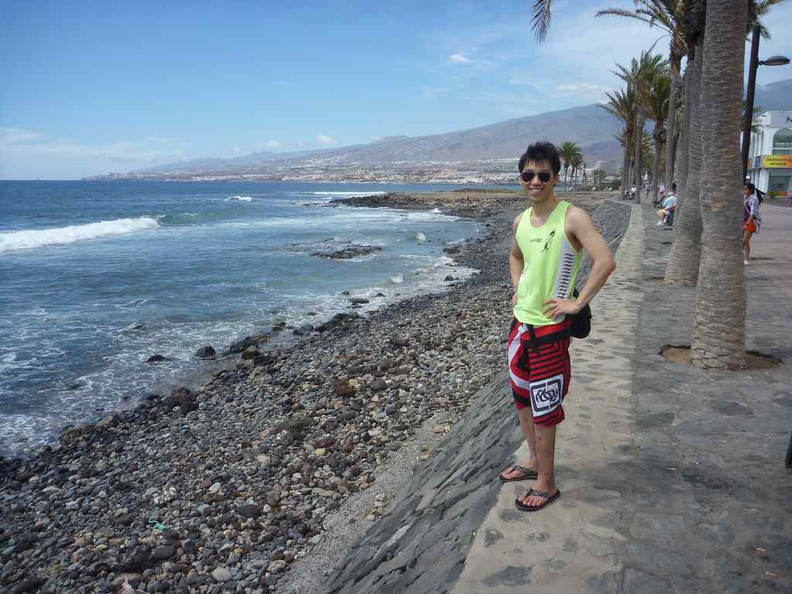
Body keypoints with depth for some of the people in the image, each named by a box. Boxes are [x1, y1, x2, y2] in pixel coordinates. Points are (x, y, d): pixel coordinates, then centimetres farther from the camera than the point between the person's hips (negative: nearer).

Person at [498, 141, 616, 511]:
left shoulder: (572, 217, -14)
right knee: (522, 397, 19)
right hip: (520, 321, 8)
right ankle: (534, 461, 39)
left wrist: (576, 303, -21)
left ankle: (546, 483, 19)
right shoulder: (520, 221, 7)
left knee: (544, 407, 2)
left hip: (549, 327, -7)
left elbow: (605, 262, -24)